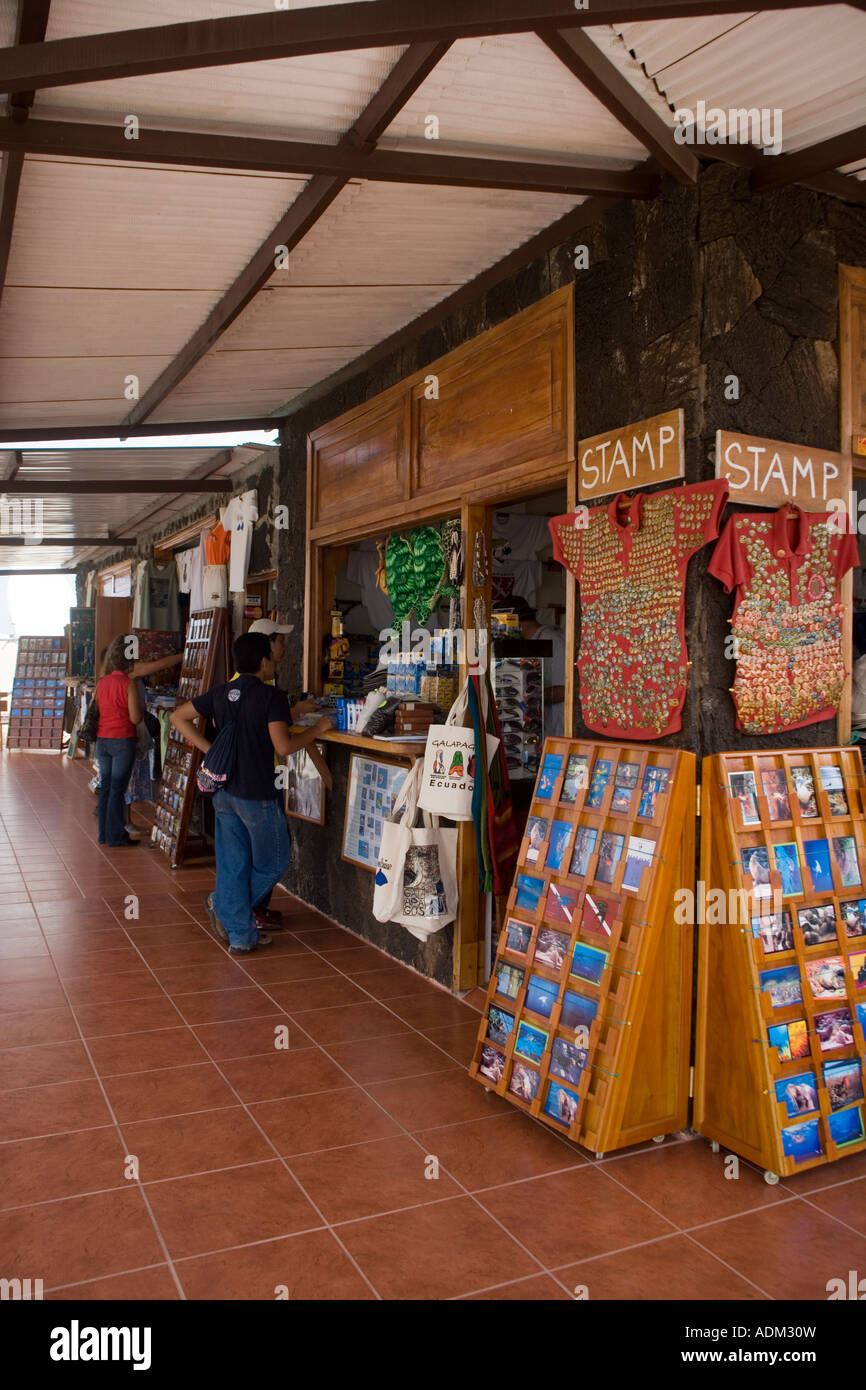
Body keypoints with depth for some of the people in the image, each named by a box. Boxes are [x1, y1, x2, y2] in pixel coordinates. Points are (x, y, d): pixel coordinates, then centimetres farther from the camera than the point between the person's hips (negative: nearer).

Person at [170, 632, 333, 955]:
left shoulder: (221, 693, 7)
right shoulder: (271, 695, -14)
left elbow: (178, 717, 12)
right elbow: (283, 747, -21)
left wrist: (211, 750, 10)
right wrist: (317, 729, -7)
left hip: (225, 791, 7)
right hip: (258, 793, -7)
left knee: (232, 864, 11)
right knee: (273, 863, 15)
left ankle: (240, 936, 16)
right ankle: (222, 904, 13)